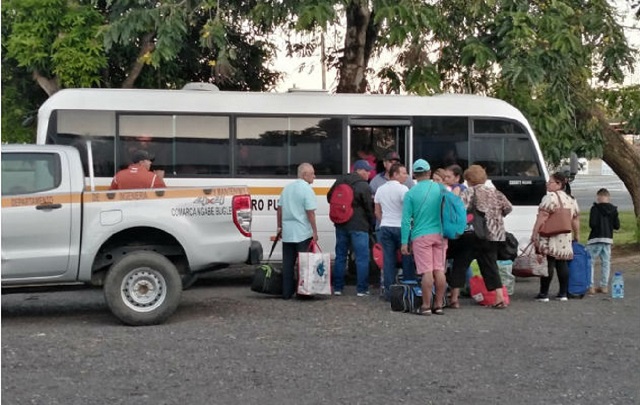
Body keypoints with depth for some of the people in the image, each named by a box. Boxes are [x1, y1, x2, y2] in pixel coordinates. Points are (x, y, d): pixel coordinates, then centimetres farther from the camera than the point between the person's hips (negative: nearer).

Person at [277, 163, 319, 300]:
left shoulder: (287, 188, 12)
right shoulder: (307, 189, -11)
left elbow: (279, 209, 15)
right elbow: (310, 213, -15)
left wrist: (280, 227, 21)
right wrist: (315, 232, -11)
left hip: (287, 233, 6)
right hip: (303, 233, -6)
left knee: (287, 263, 9)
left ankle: (286, 292, 11)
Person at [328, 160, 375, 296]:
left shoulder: (339, 182, 7)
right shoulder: (363, 186, -12)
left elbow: (329, 198, 16)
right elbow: (369, 207, -8)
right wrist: (371, 223, 8)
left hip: (341, 225, 6)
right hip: (359, 227, -6)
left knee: (340, 256, 14)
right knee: (362, 258, 1)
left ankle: (337, 287, 17)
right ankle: (362, 289, 1)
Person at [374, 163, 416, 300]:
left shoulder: (380, 189, 10)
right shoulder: (403, 189, -10)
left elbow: (377, 212, 15)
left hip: (385, 227, 6)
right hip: (401, 227, -6)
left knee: (388, 260, 6)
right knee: (407, 259, 3)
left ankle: (388, 291, 6)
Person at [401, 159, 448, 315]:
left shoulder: (411, 193, -5)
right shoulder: (441, 188, 3)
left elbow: (406, 220, -5)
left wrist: (404, 242, -2)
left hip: (421, 236, -3)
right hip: (440, 234, 3)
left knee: (427, 272, -3)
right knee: (439, 270, 7)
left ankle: (426, 306, 1)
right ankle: (439, 305, 12)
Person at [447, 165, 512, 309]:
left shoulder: (469, 192, -4)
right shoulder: (495, 192, 13)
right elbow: (508, 207, 12)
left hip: (472, 234, -5)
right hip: (493, 236, 5)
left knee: (460, 264, 5)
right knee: (490, 265, 12)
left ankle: (454, 298, 5)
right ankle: (500, 298, 6)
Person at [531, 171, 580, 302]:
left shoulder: (550, 197, -11)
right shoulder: (571, 200, 14)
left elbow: (542, 217, -15)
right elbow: (575, 220, 16)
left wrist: (534, 233, -13)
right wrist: (576, 236, 23)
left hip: (549, 238, -7)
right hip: (565, 239, 7)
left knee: (548, 264, -6)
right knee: (562, 264, 9)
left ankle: (544, 294, -4)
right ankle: (563, 293, 11)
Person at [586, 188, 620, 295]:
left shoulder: (595, 208, -11)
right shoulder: (613, 209, 4)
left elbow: (592, 224, -17)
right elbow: (617, 226, 4)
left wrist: (597, 225, 5)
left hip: (595, 239, -5)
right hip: (608, 238, 5)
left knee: (590, 262, 1)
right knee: (606, 262, 13)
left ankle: (590, 286, -5)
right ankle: (604, 286, 15)